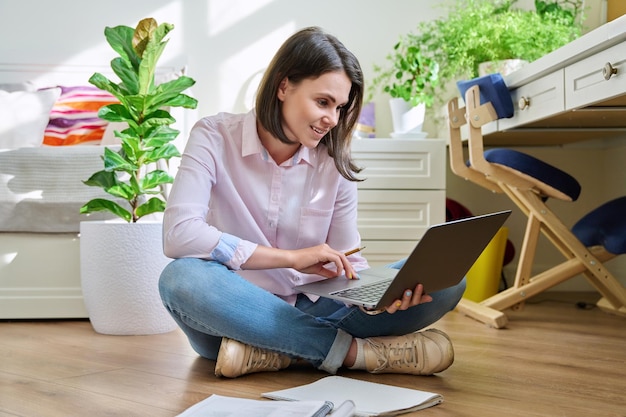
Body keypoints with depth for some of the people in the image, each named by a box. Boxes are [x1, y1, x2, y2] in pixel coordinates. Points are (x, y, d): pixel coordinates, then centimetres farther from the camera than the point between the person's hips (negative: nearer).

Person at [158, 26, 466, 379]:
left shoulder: (335, 164, 2)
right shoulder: (215, 138, -6)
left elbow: (349, 264, 0)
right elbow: (178, 233, -21)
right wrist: (292, 257, -23)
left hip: (309, 312, 3)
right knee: (182, 278, -37)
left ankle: (269, 352, -22)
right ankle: (354, 351, -25)